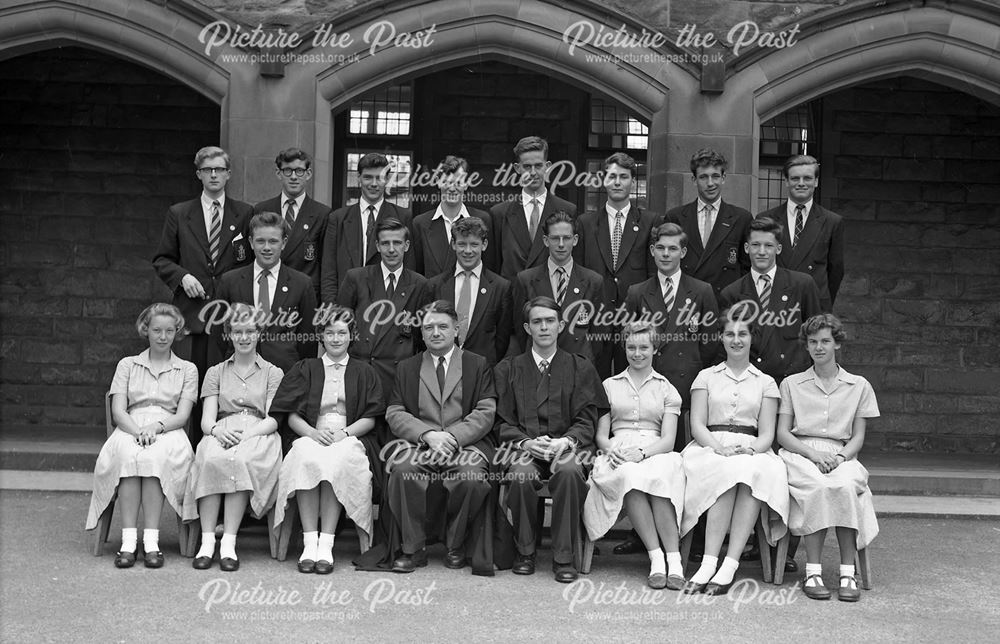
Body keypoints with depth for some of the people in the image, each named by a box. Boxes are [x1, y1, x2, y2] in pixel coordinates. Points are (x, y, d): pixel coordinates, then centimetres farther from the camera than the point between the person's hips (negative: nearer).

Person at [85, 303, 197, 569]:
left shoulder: (187, 369, 18)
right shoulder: (127, 365, 21)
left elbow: (182, 416, 5)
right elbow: (118, 411, 7)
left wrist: (156, 426, -17)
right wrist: (138, 432, -15)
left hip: (168, 431, -1)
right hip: (130, 429, 1)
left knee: (156, 455, -36)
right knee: (128, 454, -35)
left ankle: (151, 541, -38)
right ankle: (128, 540, -38)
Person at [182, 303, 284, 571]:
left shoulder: (273, 373, 19)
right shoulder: (216, 372, 24)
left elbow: (273, 419, 5)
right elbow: (207, 418, 11)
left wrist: (245, 434, -14)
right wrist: (216, 430, -14)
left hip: (259, 436, -1)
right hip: (221, 435, 2)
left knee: (241, 459, -38)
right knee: (210, 459, -35)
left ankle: (229, 543, -37)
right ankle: (207, 541, -36)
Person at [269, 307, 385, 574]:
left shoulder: (364, 373, 20)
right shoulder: (305, 369, 21)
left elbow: (371, 419, 9)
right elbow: (290, 414, 9)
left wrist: (345, 432, -10)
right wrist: (312, 432, -11)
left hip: (350, 438, -1)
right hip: (309, 435, 1)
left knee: (336, 460, -37)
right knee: (306, 458, -36)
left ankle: (326, 543, -38)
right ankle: (309, 542, -37)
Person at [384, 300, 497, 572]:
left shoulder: (478, 364, 15)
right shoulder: (406, 368, 20)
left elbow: (485, 413, 3)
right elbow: (395, 414, 8)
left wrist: (453, 436, -14)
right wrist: (428, 435, -12)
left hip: (466, 443, -1)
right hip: (418, 443, 1)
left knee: (471, 476, -33)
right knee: (402, 470, -32)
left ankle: (456, 546, -8)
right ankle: (412, 548, -16)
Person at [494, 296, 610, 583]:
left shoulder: (580, 368, 14)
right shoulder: (508, 369, 15)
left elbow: (586, 420, 5)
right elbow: (502, 422, 7)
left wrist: (565, 441, -15)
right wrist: (526, 442, -12)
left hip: (566, 446, 0)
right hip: (523, 445, 1)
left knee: (569, 471, -35)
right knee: (522, 474, -34)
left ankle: (564, 557, -24)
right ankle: (524, 552, -13)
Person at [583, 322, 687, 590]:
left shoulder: (667, 390, 17)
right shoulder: (609, 385, 21)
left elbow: (668, 439, 4)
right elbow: (601, 435, 13)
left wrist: (642, 452, -16)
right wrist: (609, 449, -11)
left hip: (655, 454, 0)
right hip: (618, 454, 0)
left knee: (660, 475, -38)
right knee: (629, 475, -37)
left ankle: (674, 559, -41)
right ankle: (656, 557, -38)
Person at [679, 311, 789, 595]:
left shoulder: (766, 383, 18)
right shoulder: (706, 377, 17)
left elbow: (767, 434, 8)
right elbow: (697, 425, 6)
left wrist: (751, 450, -15)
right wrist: (721, 448, -14)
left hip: (753, 452, 1)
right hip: (710, 448, -1)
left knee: (757, 472, -37)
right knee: (729, 472, -37)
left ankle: (729, 567, -44)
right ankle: (710, 564, -43)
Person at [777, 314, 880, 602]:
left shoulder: (859, 386, 18)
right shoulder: (791, 384, 18)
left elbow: (857, 438, 12)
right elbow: (783, 433, 8)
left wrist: (839, 457, -11)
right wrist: (813, 453, -11)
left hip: (841, 457, 1)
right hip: (800, 454, -1)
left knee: (846, 485, -37)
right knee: (818, 487, -37)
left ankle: (848, 573, -34)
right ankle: (813, 572, -36)